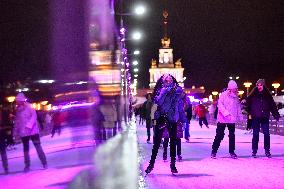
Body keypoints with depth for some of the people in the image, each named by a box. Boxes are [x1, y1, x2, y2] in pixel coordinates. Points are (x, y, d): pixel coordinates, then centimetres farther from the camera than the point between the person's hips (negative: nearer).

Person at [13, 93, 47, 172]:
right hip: (23, 133, 5)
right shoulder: (18, 110, 8)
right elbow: (17, 121, 13)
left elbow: (34, 117, -15)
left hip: (32, 131, -5)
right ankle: (27, 165, 17)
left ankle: (44, 163, 2)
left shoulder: (29, 107, -6)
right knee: (26, 149, 10)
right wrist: (16, 132, 11)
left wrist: (29, 126, -26)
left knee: (38, 147, -4)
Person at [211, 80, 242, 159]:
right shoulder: (224, 95, -7)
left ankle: (232, 151, 18)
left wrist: (239, 116, 7)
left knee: (232, 135, 9)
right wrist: (226, 113, -23)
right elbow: (220, 104, -14)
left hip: (232, 120, 5)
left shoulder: (236, 97, 8)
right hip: (222, 119, -5)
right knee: (219, 135, -2)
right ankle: (214, 151, 6)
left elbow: (238, 107, 13)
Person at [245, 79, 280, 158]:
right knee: (255, 134, 3)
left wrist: (276, 115, 0)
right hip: (255, 117, -1)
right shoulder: (253, 95, 2)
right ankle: (254, 151, 10)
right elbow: (247, 102, -6)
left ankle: (267, 151, 10)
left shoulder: (267, 95, 5)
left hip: (265, 117, 1)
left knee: (266, 134, 0)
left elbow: (273, 106, 5)